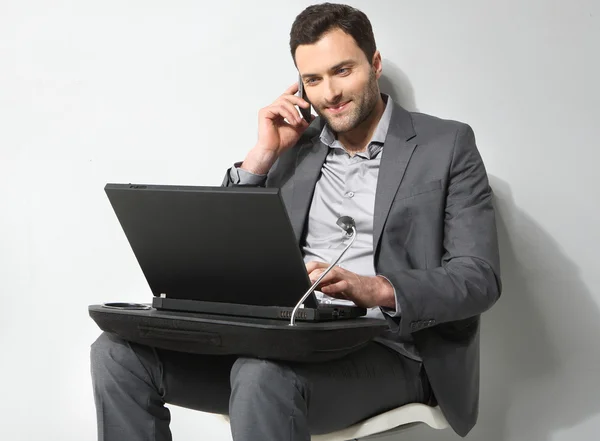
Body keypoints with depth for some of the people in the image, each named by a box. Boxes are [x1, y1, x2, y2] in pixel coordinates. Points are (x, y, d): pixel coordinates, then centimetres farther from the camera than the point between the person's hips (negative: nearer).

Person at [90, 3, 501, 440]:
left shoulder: (447, 145, 3)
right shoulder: (295, 148, 15)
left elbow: (479, 278, -6)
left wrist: (375, 289, -23)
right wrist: (264, 153, 2)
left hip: (387, 350, -5)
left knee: (265, 374, -37)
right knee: (119, 353, -15)